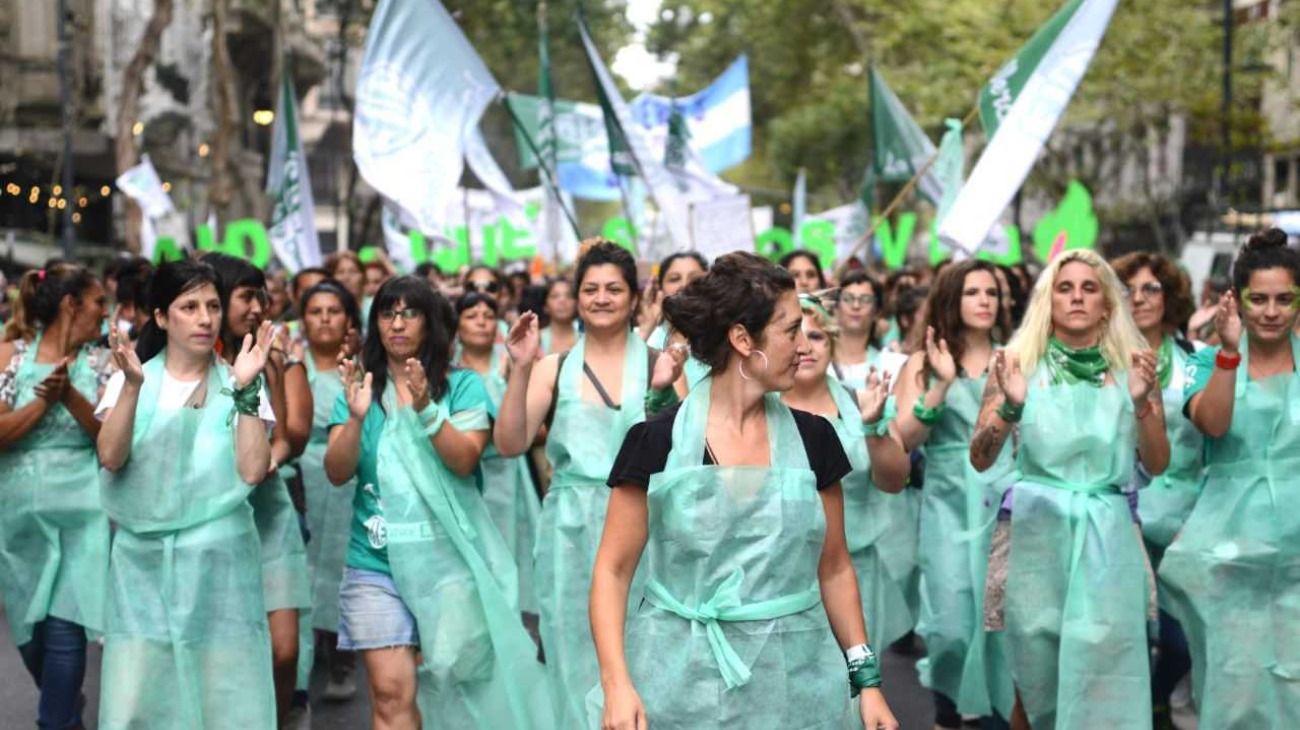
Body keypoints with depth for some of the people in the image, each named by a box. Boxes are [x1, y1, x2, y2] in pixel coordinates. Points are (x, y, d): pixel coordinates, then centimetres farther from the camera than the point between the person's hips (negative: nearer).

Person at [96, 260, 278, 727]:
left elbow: (252, 471, -9)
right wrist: (133, 385, -20)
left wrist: (244, 390, -15)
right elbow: (111, 457, -10)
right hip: (142, 559, 1)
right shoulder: (129, 379, 5)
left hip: (219, 559, 0)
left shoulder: (237, 384, 3)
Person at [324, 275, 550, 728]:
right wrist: (356, 417, -20)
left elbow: (465, 461, -12)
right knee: (391, 690, -7)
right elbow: (337, 473, -3)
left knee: (444, 687, 5)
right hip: (376, 561, 1)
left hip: (448, 560, -1)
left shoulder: (463, 386, 2)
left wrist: (425, 408, -26)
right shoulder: (361, 385, 6)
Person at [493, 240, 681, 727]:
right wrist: (521, 369, -13)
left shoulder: (658, 364, 2)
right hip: (570, 530, 1)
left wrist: (665, 391, -22)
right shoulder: (554, 369, 5)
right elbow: (509, 445, -3)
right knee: (576, 661, 8)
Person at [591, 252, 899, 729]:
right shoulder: (657, 441, -7)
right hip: (682, 680, -3)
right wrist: (617, 683, -16)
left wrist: (866, 678, 6)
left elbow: (833, 569, 11)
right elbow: (613, 570, -4)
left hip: (795, 680, 3)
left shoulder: (812, 438, 3)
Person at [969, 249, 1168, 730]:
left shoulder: (1131, 367, 5)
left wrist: (1141, 402, -14)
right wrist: (1010, 405, -21)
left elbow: (1156, 465, 1)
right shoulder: (1019, 362, 2)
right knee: (1035, 676, 5)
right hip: (1034, 527, 0)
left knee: (1104, 673, -8)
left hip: (1108, 531, 1)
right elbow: (980, 460, -4)